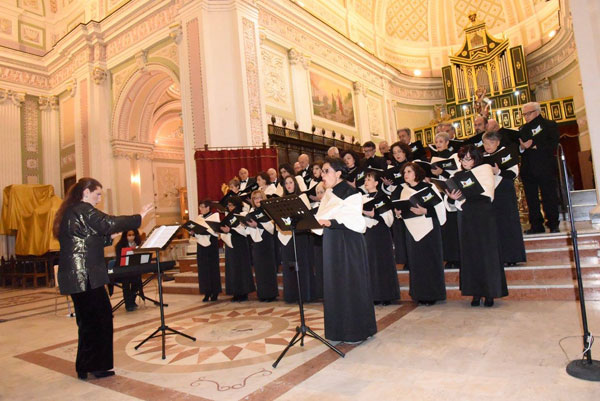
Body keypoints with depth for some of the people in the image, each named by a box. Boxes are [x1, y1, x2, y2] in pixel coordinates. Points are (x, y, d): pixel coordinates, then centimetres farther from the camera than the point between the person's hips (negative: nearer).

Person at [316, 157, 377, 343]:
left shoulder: (350, 192, -10)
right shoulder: (328, 194, 14)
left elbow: (353, 220, -17)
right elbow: (322, 216, 16)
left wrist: (331, 222, -24)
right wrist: (320, 221, -3)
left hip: (349, 242, -8)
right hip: (332, 242, 8)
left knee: (351, 284, -1)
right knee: (334, 284, 10)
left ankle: (356, 330, 12)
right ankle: (339, 329, 22)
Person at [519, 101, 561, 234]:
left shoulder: (550, 125, 3)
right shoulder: (522, 129, 16)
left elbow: (552, 145, -11)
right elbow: (516, 147, 8)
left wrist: (534, 146, -17)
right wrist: (521, 147, -13)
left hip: (545, 168, -4)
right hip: (528, 170, 4)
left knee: (549, 198, 1)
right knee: (531, 199, 6)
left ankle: (553, 225, 11)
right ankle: (536, 225, 14)